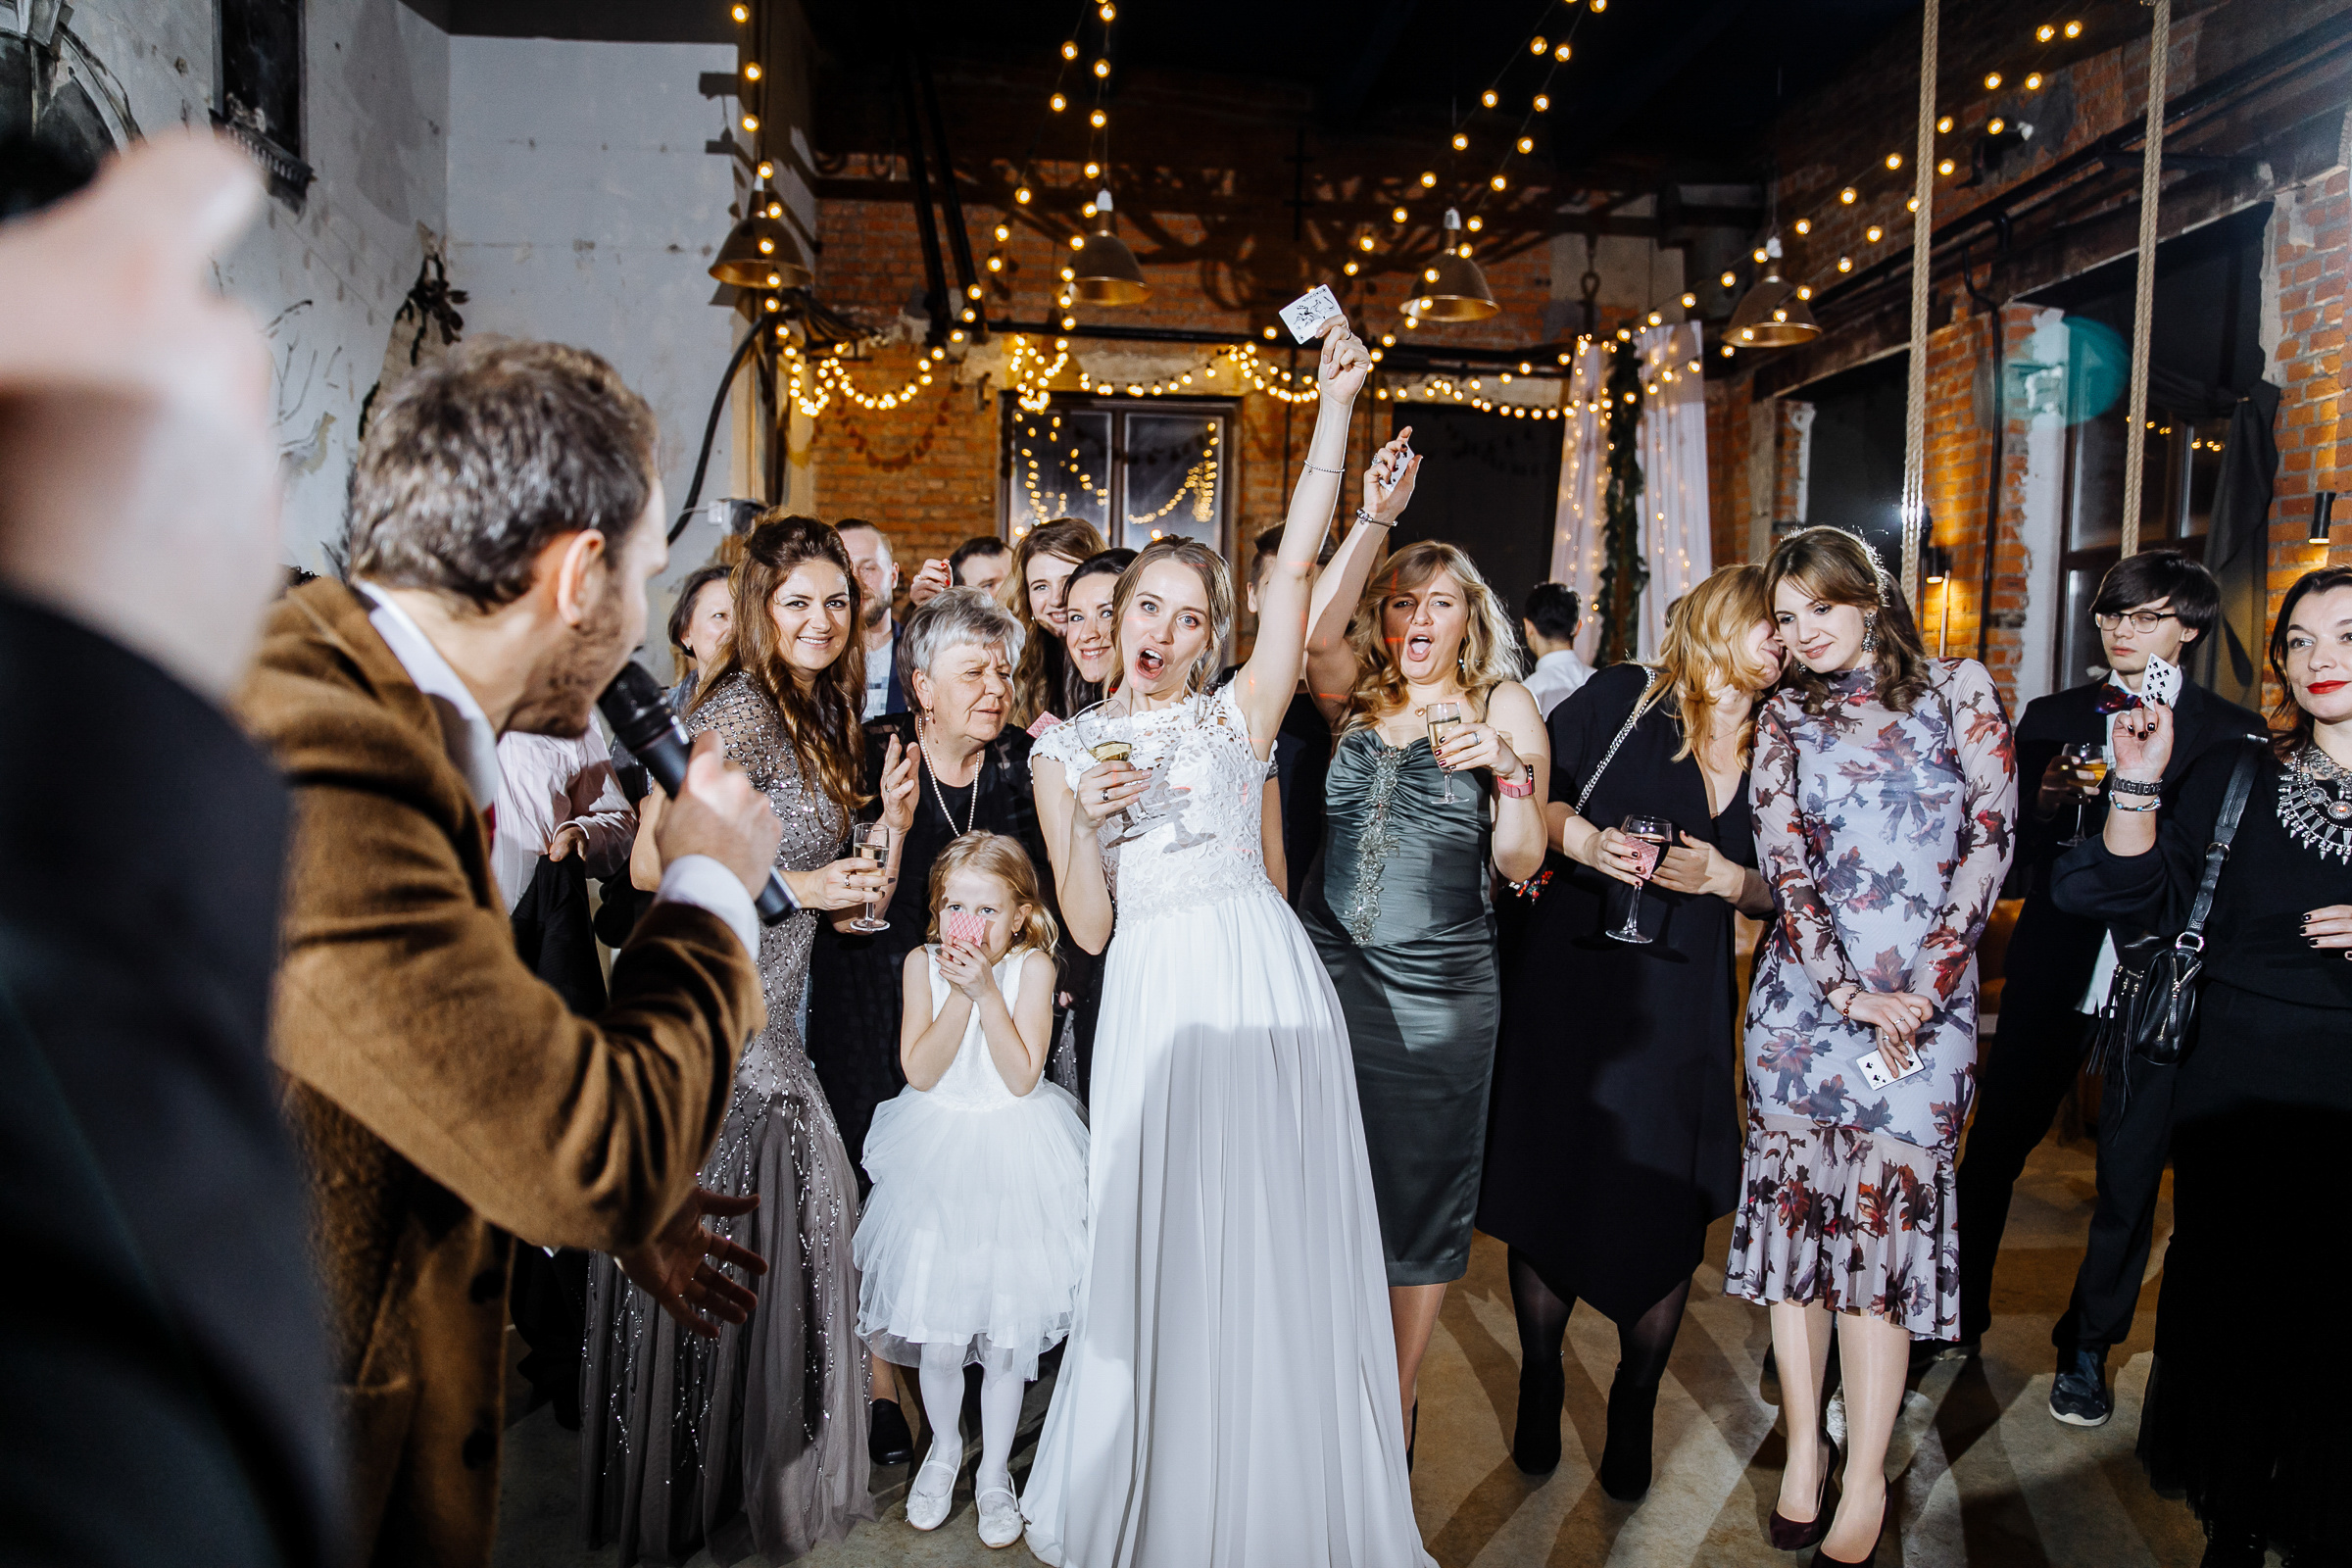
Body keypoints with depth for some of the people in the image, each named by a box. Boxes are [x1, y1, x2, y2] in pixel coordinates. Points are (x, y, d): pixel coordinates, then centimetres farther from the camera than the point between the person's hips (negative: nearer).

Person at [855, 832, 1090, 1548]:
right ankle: (944, 1447, 36)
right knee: (936, 1327, 8)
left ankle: (995, 1469, 28)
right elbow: (920, 1071, -13)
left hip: (1014, 1160, -1)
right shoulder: (923, 964, -5)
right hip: (938, 1159, 1)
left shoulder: (1032, 966, -10)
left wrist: (987, 991, -23)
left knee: (1007, 1327, 7)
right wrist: (960, 994, -22)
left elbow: (1022, 1076, -17)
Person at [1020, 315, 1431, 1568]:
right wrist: (1089, 821, -11)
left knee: (1278, 1244, 3)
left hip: (1265, 987, -1)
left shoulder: (1236, 716, 6)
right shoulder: (1063, 750, 9)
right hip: (1152, 1001, 1)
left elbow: (1299, 561, -3)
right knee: (1159, 1251, 7)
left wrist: (1335, 407, -6)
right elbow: (1086, 928, 6)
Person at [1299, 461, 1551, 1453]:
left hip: (1439, 990, -2)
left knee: (1421, 1193, 8)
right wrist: (1374, 517, -20)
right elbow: (1318, 634, -15)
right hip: (1330, 968, 2)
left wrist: (1511, 770, -21)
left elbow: (1519, 864, -5)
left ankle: (1399, 1399, 28)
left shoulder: (1505, 710, 2)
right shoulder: (1356, 701, 8)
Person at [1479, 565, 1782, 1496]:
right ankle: (1540, 1386, 31)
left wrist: (1723, 876, -8)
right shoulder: (1625, 698, -2)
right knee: (1549, 1187, 7)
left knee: (1664, 1215, 4)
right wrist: (1584, 837, -17)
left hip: (1681, 1009, 3)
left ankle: (1634, 1409, 27)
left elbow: (1778, 895, 12)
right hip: (1568, 987, -2)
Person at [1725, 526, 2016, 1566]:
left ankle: (1865, 1482, 4)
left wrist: (1921, 990, -8)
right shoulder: (1786, 717, 11)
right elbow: (1782, 858, 1)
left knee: (1885, 1217, -5)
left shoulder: (1956, 690, 8)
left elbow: (1991, 830, 0)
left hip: (1924, 1001, -2)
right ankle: (1802, 1452, 14)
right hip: (1803, 997, 2)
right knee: (1795, 1206, 3)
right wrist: (1850, 994, -11)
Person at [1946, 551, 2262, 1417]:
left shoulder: (2230, 733, 2)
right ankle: (1960, 1315, 23)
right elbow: (2013, 858, 6)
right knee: (1993, 1143, 5)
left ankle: (2086, 1350, 25)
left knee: (2132, 1174, 8)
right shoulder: (2052, 718, 8)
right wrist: (2048, 805, -14)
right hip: (2053, 971, 1)